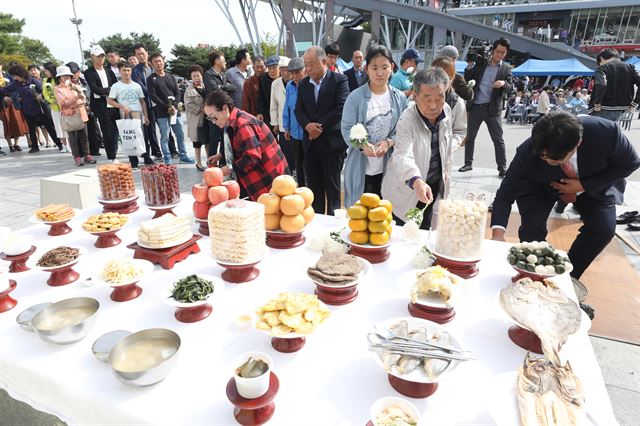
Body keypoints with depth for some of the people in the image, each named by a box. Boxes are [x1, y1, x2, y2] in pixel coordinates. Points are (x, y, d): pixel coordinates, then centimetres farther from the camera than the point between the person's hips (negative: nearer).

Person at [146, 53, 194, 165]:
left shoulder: (171, 77, 15)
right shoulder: (151, 79, 2)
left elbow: (177, 92, 8)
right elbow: (153, 96, -7)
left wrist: (174, 105, -9)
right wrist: (167, 108, -15)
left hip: (175, 110, 4)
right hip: (161, 113, -4)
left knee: (180, 135, 8)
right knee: (165, 137, -3)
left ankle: (183, 156, 18)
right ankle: (168, 159, 4)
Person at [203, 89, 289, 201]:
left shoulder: (242, 124, -22)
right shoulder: (232, 123, 9)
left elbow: (253, 157, -27)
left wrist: (230, 168, -20)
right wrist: (221, 155, 11)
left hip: (269, 176, -10)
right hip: (257, 175, 10)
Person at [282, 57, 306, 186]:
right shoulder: (290, 86, 4)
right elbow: (287, 108, 11)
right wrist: (286, 127, 10)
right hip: (295, 132, 5)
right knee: (298, 163, 16)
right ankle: (301, 189, 31)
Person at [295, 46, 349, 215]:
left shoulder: (339, 80, -4)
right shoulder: (303, 84, 12)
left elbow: (341, 109, -13)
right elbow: (298, 110, 9)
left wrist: (320, 126, -13)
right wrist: (307, 125, -11)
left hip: (332, 141, -5)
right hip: (311, 141, 5)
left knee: (332, 185, 3)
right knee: (313, 184, 9)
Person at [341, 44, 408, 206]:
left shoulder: (400, 98, 2)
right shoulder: (355, 97, -7)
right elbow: (347, 128, -8)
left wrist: (389, 142, -17)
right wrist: (363, 145, -26)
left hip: (388, 168, 3)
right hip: (361, 168, -2)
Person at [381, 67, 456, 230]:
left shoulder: (446, 110, -6)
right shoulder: (406, 120, -27)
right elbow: (403, 155, -43)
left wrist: (446, 170, 13)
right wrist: (416, 182, -60)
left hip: (434, 185, 6)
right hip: (407, 190, -5)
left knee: (424, 232, 19)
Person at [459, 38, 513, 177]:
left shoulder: (506, 68, 4)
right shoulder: (480, 64, 8)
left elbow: (510, 88, -3)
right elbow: (467, 79, 5)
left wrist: (504, 83, -24)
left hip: (493, 108, -2)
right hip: (475, 106, 2)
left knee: (498, 139, -1)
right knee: (470, 137, 9)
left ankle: (502, 168, 6)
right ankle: (468, 163, 22)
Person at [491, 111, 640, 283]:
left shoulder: (606, 132, -36)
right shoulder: (528, 152, -37)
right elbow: (505, 194, -31)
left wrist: (583, 186, -27)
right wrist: (498, 234, -46)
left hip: (593, 183, 2)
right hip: (541, 185, -1)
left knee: (603, 229, -16)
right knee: (532, 226, -22)